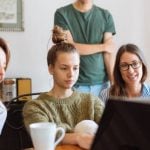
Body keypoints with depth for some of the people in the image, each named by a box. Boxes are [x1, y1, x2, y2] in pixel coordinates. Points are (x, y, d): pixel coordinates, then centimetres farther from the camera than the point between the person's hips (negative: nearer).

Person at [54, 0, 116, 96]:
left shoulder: (105, 15, 6)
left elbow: (109, 52, 0)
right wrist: (103, 47, -3)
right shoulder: (62, 14, -1)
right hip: (74, 83, -2)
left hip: (101, 82, 2)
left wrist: (114, 83, -9)